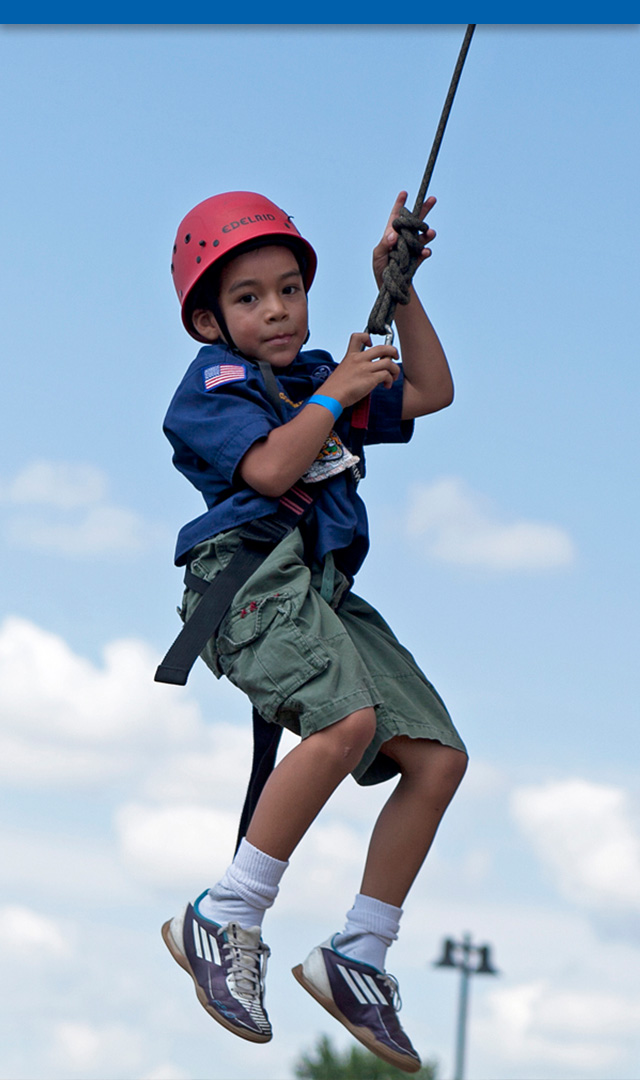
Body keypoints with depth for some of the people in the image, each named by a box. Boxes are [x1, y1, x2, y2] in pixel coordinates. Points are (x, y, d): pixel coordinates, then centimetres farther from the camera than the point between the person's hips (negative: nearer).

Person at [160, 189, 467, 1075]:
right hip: (253, 574, -8)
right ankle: (225, 920, -26)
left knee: (438, 755, -2)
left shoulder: (316, 374, 24)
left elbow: (431, 393, 31)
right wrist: (335, 394, -4)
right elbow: (269, 469, -16)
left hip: (326, 591, 8)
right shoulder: (215, 383, 1)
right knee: (346, 719, -33)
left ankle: (358, 956, 3)